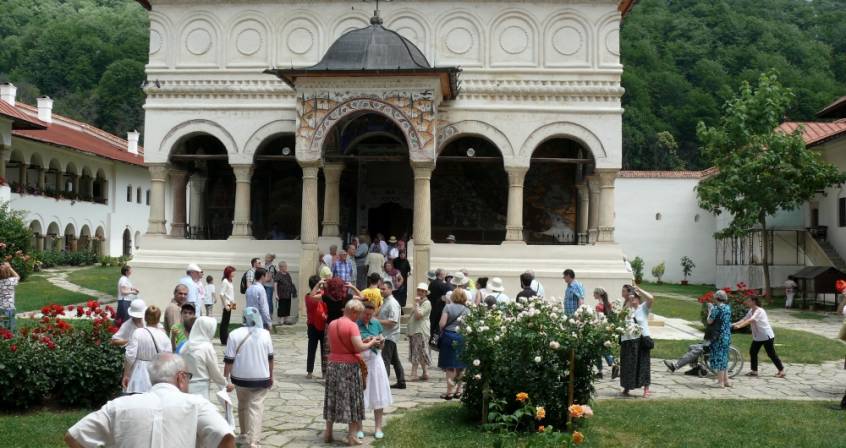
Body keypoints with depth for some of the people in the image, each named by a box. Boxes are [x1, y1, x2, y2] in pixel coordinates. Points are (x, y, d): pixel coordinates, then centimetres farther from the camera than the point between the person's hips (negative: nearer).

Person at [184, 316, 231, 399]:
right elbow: (215, 372, -4)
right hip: (199, 390, -6)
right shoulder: (207, 347, -12)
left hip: (186, 387, 6)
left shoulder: (187, 345, 4)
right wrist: (226, 385, 11)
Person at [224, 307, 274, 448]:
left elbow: (229, 360, -9)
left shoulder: (235, 334, -9)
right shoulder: (265, 334, -3)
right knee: (256, 408, 0)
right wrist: (271, 376, 18)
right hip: (261, 378, -1)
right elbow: (270, 357, 6)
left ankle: (244, 432, 37)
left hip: (240, 378, 1)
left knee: (242, 405, 21)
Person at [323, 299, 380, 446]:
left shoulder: (332, 324, 7)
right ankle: (352, 435, 7)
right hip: (349, 366, -6)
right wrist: (371, 343, -3)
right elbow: (359, 348, -21)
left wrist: (364, 341, 14)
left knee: (333, 398, 13)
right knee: (351, 399, 4)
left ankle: (328, 433, 18)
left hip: (333, 365, 6)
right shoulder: (352, 325, -14)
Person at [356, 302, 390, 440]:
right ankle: (359, 428, 14)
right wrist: (364, 341, -23)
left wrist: (380, 342, -9)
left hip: (374, 362, 4)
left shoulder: (376, 323, 5)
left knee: (378, 394, 6)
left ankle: (378, 428, 16)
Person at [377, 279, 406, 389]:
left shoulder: (392, 303, -17)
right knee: (395, 360, 16)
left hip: (390, 335, -10)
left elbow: (392, 322, -24)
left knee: (385, 360, -11)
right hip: (386, 335, 10)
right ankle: (401, 382, 24)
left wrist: (377, 321, -21)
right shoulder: (385, 301, 12)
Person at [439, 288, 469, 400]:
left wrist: (442, 332, 8)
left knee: (449, 366, 3)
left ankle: (449, 392, 0)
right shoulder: (467, 310, 2)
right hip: (462, 338, 2)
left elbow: (442, 323, -10)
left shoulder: (448, 307, -5)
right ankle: (458, 391, 21)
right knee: (460, 366, 14)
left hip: (449, 336, -2)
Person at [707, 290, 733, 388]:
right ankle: (726, 381, 19)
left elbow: (709, 321, -11)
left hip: (719, 336, -8)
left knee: (719, 358, -1)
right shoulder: (728, 307, 8)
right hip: (727, 336, 8)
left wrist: (710, 310, 2)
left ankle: (721, 382, 0)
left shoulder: (716, 308, -15)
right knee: (724, 358, 16)